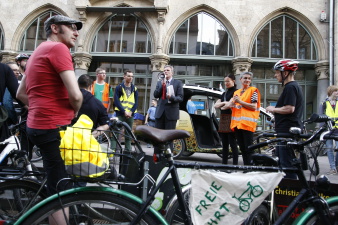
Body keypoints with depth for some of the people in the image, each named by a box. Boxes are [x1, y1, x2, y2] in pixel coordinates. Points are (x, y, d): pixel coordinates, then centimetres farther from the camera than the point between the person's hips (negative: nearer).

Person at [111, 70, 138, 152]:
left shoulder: (134, 89, 13)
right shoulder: (119, 87, 4)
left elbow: (136, 102, 7)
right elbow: (116, 101, -5)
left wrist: (131, 112, -8)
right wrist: (124, 111, -14)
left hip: (130, 114, 3)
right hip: (120, 114, -3)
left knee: (128, 134, 6)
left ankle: (128, 150, 11)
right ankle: (113, 150, -7)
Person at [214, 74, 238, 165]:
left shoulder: (236, 92, -5)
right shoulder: (224, 93, 21)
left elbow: (229, 105, -18)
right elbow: (216, 105, 9)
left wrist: (221, 106, -2)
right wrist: (224, 103, -8)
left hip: (231, 119, -8)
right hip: (223, 119, 8)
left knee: (232, 144, -6)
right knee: (224, 144, 10)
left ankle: (235, 164, -2)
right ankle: (224, 163, 16)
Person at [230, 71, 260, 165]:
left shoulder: (253, 90, 1)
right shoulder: (236, 92, 20)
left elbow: (254, 107, -8)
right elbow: (233, 108, 22)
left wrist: (240, 102, -11)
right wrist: (232, 103, 0)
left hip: (247, 123, -6)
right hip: (237, 123, 6)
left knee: (248, 148, -7)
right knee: (242, 148, 11)